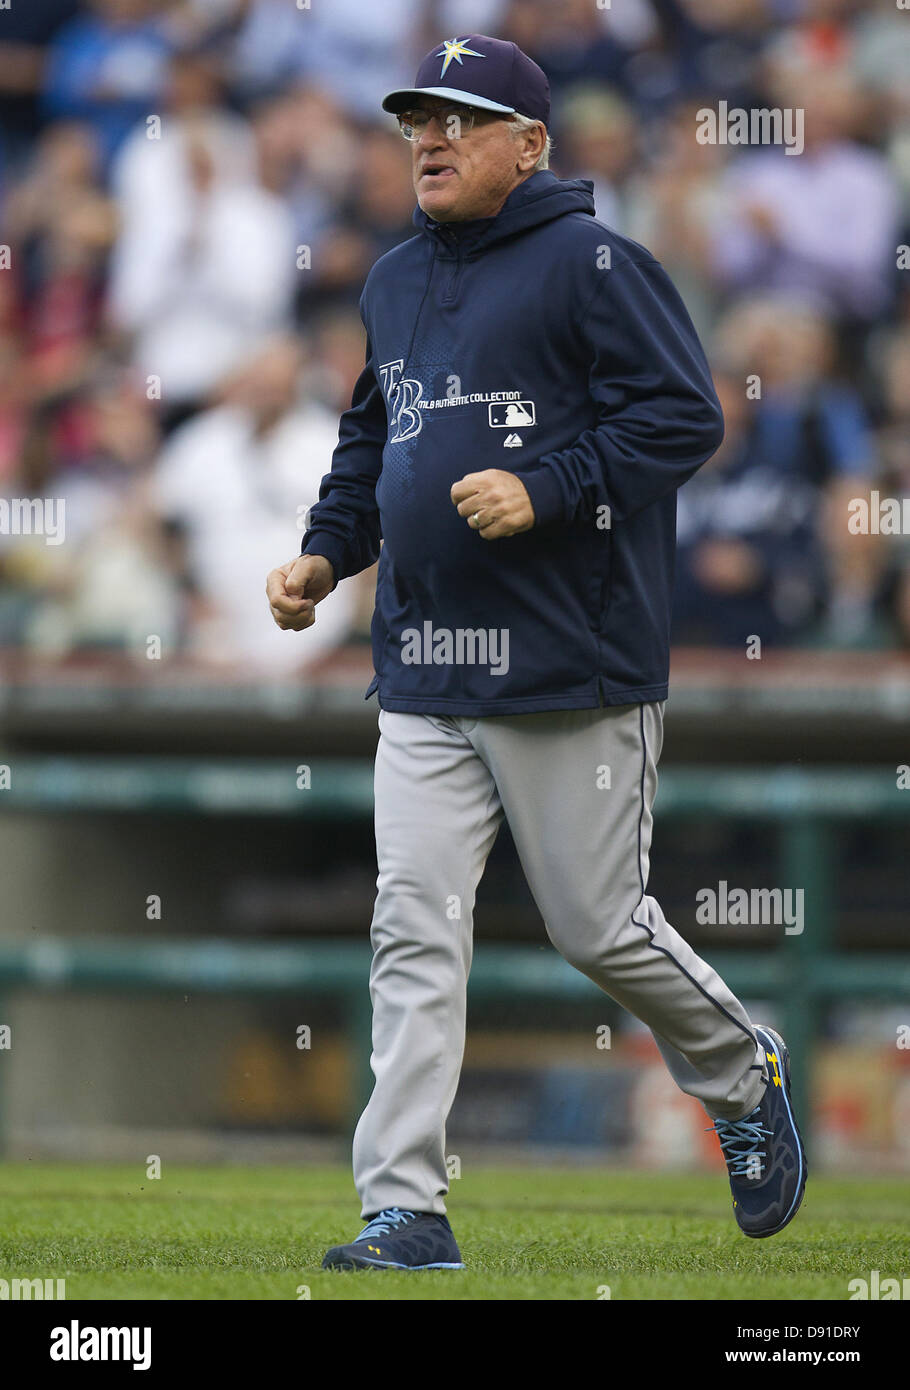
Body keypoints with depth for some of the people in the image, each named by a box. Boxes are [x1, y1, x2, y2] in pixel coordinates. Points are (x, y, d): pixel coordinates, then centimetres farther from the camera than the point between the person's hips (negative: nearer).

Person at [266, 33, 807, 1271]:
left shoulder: (590, 264, -7)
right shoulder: (395, 284, 16)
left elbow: (684, 416, -12)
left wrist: (545, 490, -22)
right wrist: (326, 552, 14)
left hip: (573, 666, -6)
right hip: (424, 678, 6)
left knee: (598, 926, 2)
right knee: (413, 932, -4)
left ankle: (745, 1078, 31)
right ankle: (405, 1209, -5)